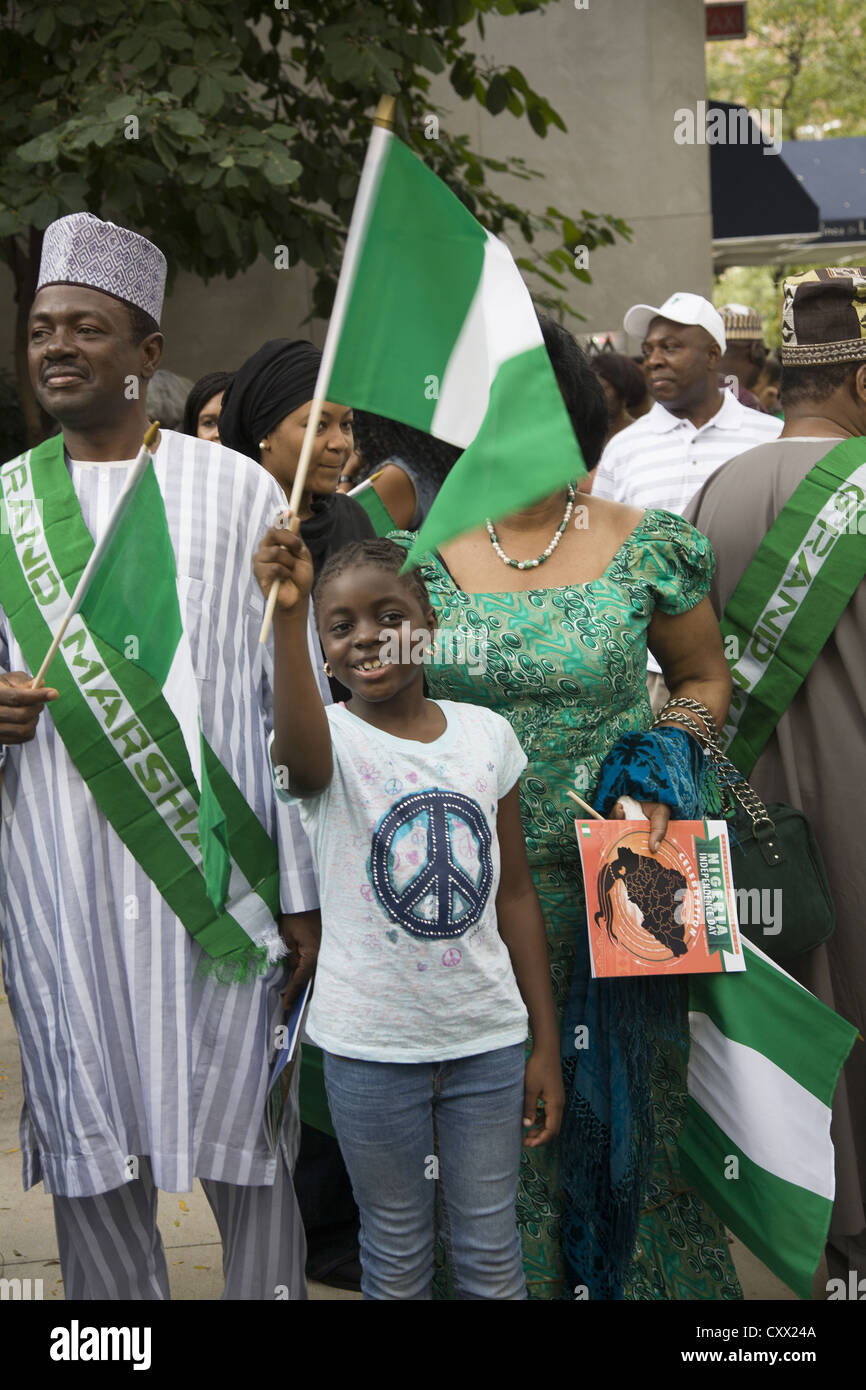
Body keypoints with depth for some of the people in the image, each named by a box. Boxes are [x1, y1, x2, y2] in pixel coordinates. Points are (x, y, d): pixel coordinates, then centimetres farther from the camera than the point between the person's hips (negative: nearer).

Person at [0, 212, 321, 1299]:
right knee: (90, 1158, 10)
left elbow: (295, 697, 1)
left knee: (245, 1146, 4)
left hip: (215, 876, -2)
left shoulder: (235, 491, 1)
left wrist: (302, 892, -2)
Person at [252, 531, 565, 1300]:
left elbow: (515, 892, 5)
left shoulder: (488, 733, 0)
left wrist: (547, 1042, 4)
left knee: (491, 1253, 14)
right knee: (396, 1255, 13)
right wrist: (290, 614, -54)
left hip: (488, 1036, 2)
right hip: (371, 1046, -2)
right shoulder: (331, 739, -10)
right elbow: (300, 752, -37)